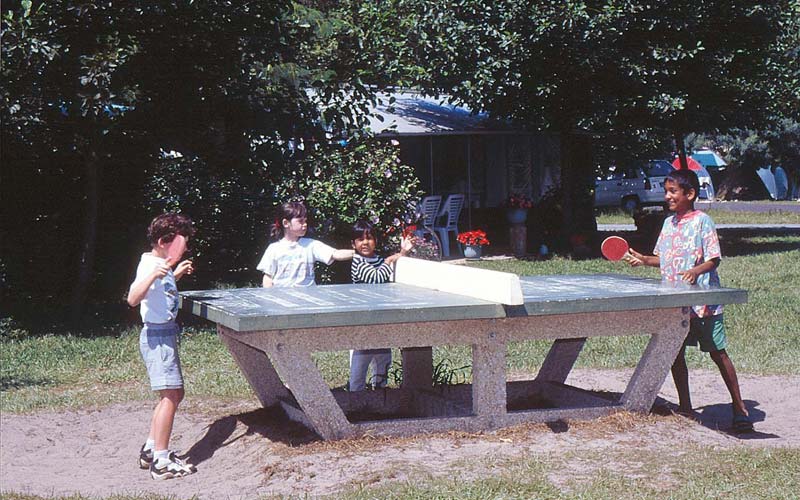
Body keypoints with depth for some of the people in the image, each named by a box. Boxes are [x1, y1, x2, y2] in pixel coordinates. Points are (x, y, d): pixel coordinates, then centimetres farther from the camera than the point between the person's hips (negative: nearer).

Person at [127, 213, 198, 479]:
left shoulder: (162, 264, 13)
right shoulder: (150, 264, -17)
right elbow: (133, 299, -33)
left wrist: (176, 274, 27)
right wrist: (154, 275, -44)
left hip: (165, 333, 11)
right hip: (157, 335, -11)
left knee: (174, 394, 15)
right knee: (170, 395, -11)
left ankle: (150, 450, 22)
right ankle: (161, 461, -9)